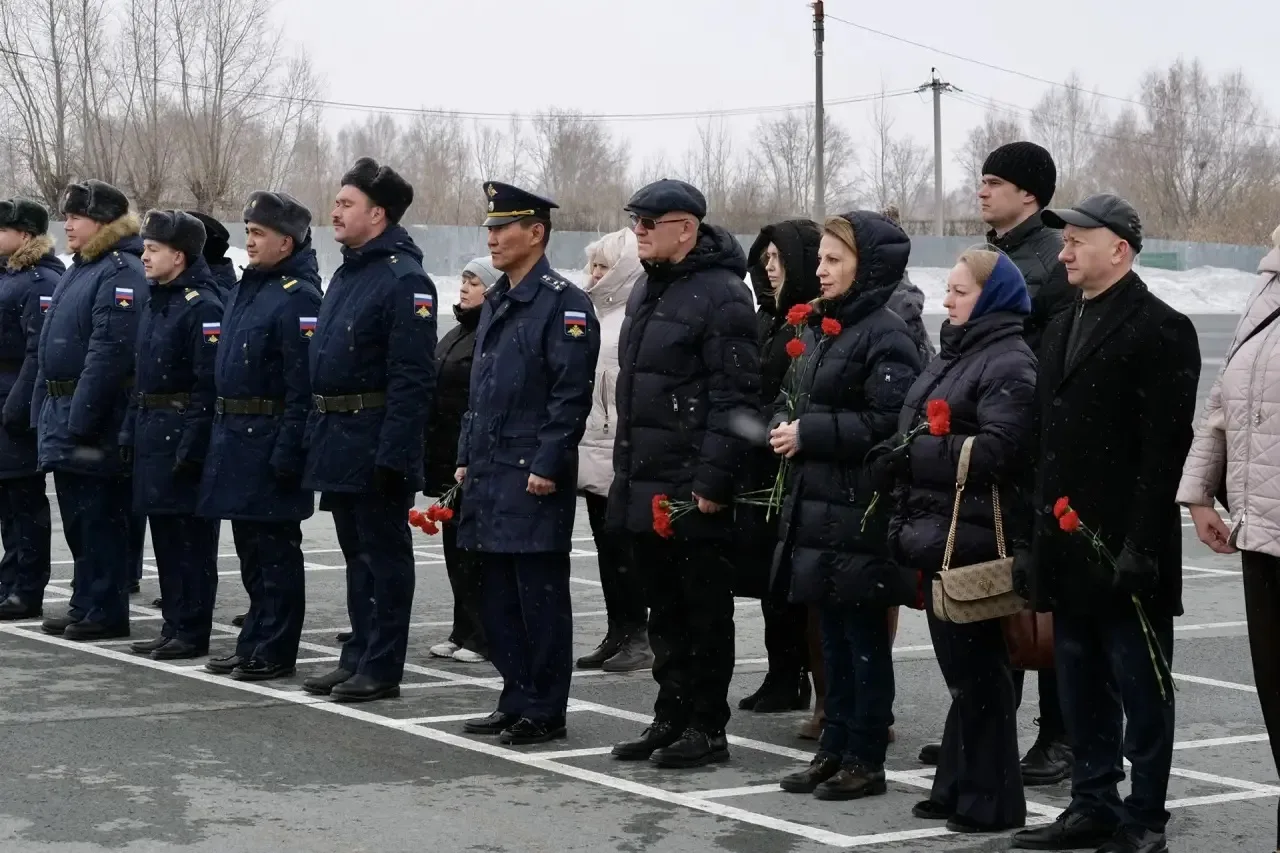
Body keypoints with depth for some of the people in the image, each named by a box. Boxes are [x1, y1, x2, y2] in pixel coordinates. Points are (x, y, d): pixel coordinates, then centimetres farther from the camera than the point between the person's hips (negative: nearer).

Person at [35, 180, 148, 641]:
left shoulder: (122, 273, -15)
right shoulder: (80, 270, 16)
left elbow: (109, 352, -22)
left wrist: (80, 421, -24)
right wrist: (44, 409, 14)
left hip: (96, 419, -10)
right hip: (63, 412, 10)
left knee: (100, 516, -3)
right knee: (77, 515, 15)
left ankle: (106, 611, 5)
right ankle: (86, 604, 24)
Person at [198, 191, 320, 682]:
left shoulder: (297, 298, -15)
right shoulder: (247, 289, 14)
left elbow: (303, 384, -20)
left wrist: (287, 452, -23)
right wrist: (222, 431, 15)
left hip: (269, 442, -9)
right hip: (237, 438, 9)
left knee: (274, 549, -1)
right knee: (250, 547, 15)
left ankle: (275, 652, 6)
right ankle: (254, 643, 24)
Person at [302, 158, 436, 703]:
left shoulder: (404, 280, -15)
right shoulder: (346, 274, 14)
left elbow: (412, 378, -20)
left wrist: (392, 454, -23)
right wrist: (317, 433, 15)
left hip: (375, 447, -9)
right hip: (337, 441, 9)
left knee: (384, 554, 0)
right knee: (357, 554, 15)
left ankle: (381, 668, 7)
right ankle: (358, 658, 24)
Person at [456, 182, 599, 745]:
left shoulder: (563, 304, -10)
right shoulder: (496, 303, 17)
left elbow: (572, 395, -15)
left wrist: (547, 466, -18)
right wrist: (466, 458, 16)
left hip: (534, 480, -9)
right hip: (489, 476, 9)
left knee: (540, 597, -3)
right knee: (499, 597, 12)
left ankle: (546, 712, 4)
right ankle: (516, 703, 21)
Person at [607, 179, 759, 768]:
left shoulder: (721, 295, -13)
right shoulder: (647, 290, 16)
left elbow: (735, 399, -18)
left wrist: (713, 481, -21)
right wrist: (625, 470, 19)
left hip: (693, 491, -9)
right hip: (644, 486, 9)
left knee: (704, 609, 1)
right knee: (664, 607, 15)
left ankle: (707, 728, 8)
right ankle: (670, 718, 23)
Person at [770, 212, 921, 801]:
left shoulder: (885, 336, -13)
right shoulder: (819, 329, 15)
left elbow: (889, 421, -21)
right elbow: (792, 397, 23)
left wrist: (809, 435, -18)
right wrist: (782, 427, 1)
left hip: (860, 514, -9)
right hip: (816, 507, 9)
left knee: (864, 638, 1)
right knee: (833, 637, 14)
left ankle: (866, 760, 8)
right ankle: (835, 750, 22)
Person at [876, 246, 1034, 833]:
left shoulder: (1009, 363, -10)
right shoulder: (954, 355, 19)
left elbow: (997, 450, -21)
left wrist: (913, 455, -19)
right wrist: (905, 517, 16)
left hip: (974, 541, -9)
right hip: (937, 536, 9)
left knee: (977, 670, -4)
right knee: (960, 668, 14)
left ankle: (991, 801, 4)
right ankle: (958, 787, 21)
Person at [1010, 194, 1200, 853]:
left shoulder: (1160, 330, -8)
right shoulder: (1061, 329, 17)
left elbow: (1164, 449, -15)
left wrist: (1142, 547, -20)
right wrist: (1034, 539, 13)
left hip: (1124, 551, -8)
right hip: (1069, 550, 8)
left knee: (1140, 689, 1)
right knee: (1081, 689, 13)